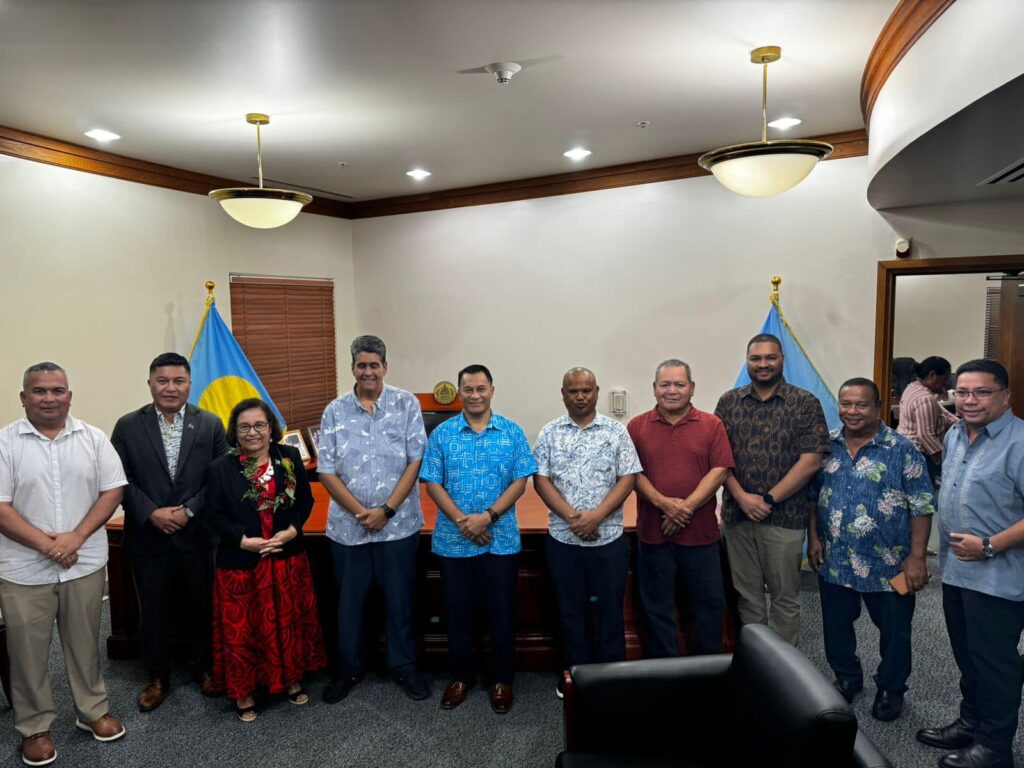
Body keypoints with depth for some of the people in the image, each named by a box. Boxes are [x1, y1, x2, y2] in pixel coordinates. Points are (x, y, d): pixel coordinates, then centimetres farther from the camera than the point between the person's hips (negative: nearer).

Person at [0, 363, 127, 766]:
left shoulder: (93, 438, -1)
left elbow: (112, 491, -2)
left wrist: (76, 536, -14)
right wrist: (46, 543, -17)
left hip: (84, 563, 2)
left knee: (85, 643, 15)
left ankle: (93, 710, 33)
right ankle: (35, 727, 29)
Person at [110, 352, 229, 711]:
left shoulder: (210, 424, -1)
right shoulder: (128, 426, -1)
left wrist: (189, 510, -12)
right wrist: (151, 513, -13)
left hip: (196, 534, 0)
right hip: (148, 536, 0)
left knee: (201, 606, 13)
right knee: (153, 610, 12)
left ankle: (204, 668, 33)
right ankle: (157, 678, 30)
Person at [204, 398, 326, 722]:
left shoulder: (290, 458, 0)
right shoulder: (221, 468, -6)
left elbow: (306, 500, 4)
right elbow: (215, 515, -6)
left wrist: (291, 530, -11)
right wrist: (245, 540, -16)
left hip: (287, 559, 2)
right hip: (240, 563, -2)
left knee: (289, 622, 14)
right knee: (242, 628, 8)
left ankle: (291, 678, 34)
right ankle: (243, 691, 26)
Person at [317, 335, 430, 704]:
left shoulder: (406, 404, -4)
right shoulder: (335, 412, 1)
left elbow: (415, 461, -7)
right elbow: (327, 471, -2)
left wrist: (386, 510, -13)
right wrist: (360, 512, -12)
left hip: (398, 524, -1)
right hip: (347, 526, 2)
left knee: (400, 599, 11)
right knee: (349, 600, 15)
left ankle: (404, 666, 30)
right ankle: (350, 667, 34)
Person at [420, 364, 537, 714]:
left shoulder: (512, 432, -1)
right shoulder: (442, 434, 0)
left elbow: (520, 481, -4)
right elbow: (432, 483, -3)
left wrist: (488, 516, -16)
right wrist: (462, 520, -15)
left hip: (501, 539, 0)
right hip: (453, 540, 1)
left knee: (502, 612, 9)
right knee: (457, 612, 12)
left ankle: (501, 679, 27)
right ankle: (461, 676, 32)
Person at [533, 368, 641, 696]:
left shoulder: (616, 431, 0)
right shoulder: (549, 433, 2)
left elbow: (627, 479, -4)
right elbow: (541, 480, -2)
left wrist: (596, 515, -15)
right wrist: (571, 516, -14)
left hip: (609, 538, -1)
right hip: (563, 539, 1)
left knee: (611, 608, 9)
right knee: (570, 610, 12)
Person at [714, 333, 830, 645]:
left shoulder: (805, 403, -2)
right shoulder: (728, 402, 6)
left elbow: (811, 460, -9)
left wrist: (768, 499, -12)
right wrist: (741, 496, -11)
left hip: (785, 516, -2)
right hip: (737, 514, 3)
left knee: (785, 596, 9)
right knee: (747, 595, 12)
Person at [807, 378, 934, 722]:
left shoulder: (901, 449, -10)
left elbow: (921, 506, -10)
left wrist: (916, 556, -13)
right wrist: (813, 537, 3)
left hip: (887, 564, -3)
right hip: (834, 560, 3)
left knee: (894, 630, 13)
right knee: (835, 625, 17)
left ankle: (891, 688, 35)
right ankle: (847, 678, 39)